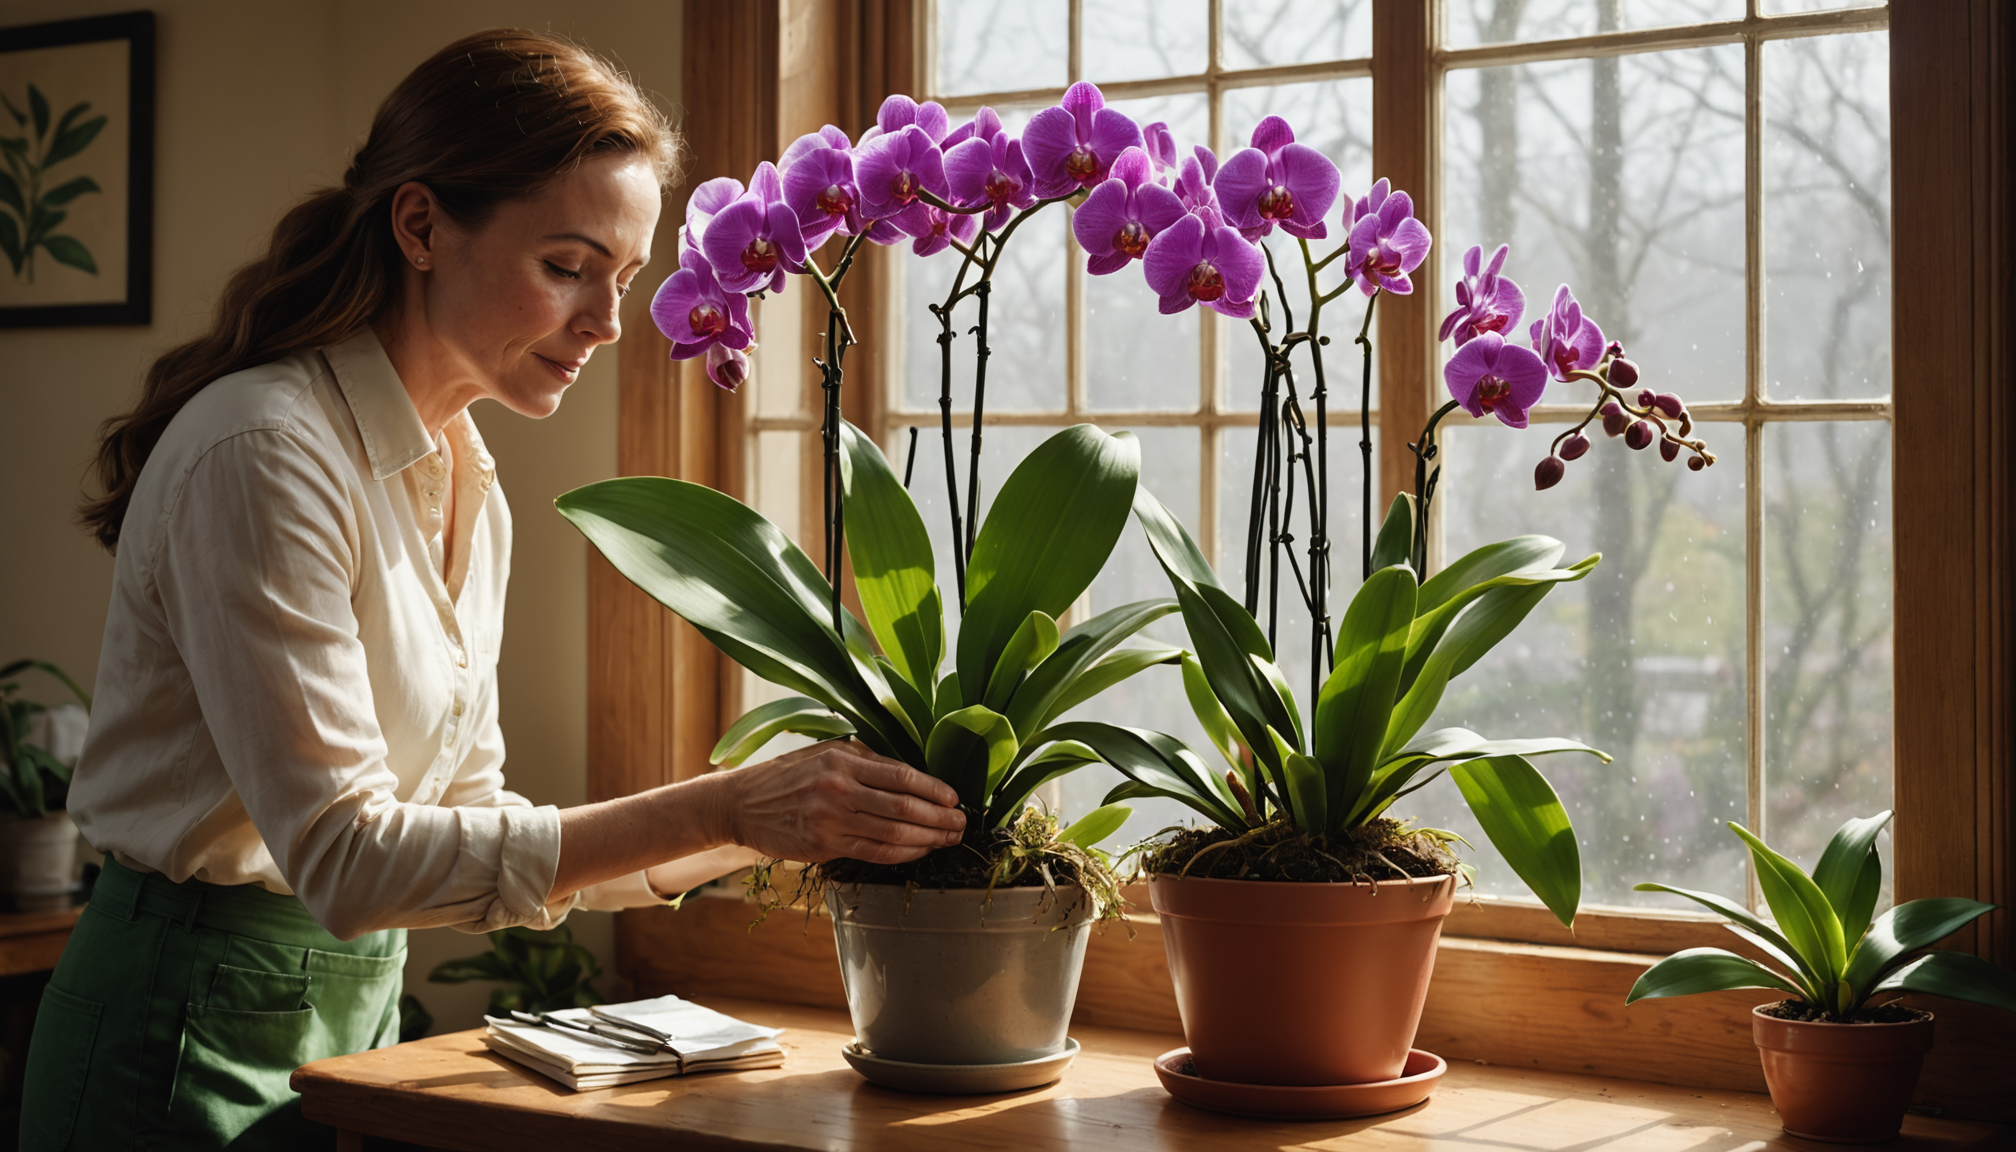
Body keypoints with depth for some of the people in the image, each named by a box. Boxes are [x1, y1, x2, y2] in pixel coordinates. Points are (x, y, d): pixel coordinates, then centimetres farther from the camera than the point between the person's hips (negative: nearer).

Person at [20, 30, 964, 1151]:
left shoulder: (471, 489, 7)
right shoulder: (265, 454, -20)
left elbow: (465, 825, 8)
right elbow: (345, 859, -24)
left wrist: (761, 837, -4)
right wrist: (719, 811, -26)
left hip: (360, 1014, 8)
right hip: (192, 1045, -8)